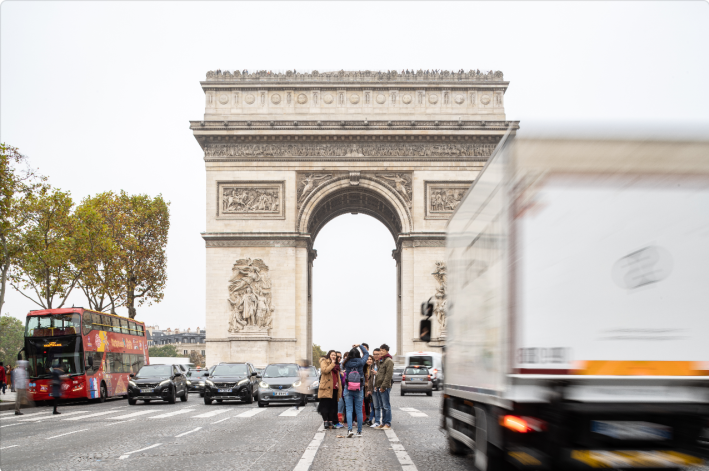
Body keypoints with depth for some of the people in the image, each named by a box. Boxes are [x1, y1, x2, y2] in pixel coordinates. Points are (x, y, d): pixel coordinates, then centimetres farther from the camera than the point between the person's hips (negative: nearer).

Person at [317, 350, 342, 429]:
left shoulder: (336, 365, 23)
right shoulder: (324, 362, 1)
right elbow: (325, 370, -19)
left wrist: (339, 388, 19)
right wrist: (332, 364, -10)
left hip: (334, 388, 7)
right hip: (326, 388, -7)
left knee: (333, 406, 5)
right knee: (325, 405, -6)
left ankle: (331, 421, 7)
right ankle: (325, 421, -7)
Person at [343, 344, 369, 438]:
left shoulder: (347, 363, -7)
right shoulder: (361, 362, -8)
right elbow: (366, 353, 10)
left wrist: (353, 348, 23)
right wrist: (359, 346, 22)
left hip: (348, 390, 0)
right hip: (359, 390, 0)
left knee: (349, 410, 1)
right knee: (359, 411, 7)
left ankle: (349, 430, -13)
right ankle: (359, 432, 11)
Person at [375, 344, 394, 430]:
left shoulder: (389, 361, -9)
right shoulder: (381, 360, 19)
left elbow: (388, 375, -16)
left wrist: (383, 386, -19)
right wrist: (376, 385, 15)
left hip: (385, 387, -9)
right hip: (379, 387, 9)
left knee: (386, 406, -8)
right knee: (383, 406, 12)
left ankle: (388, 424, -6)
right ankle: (383, 423, 16)